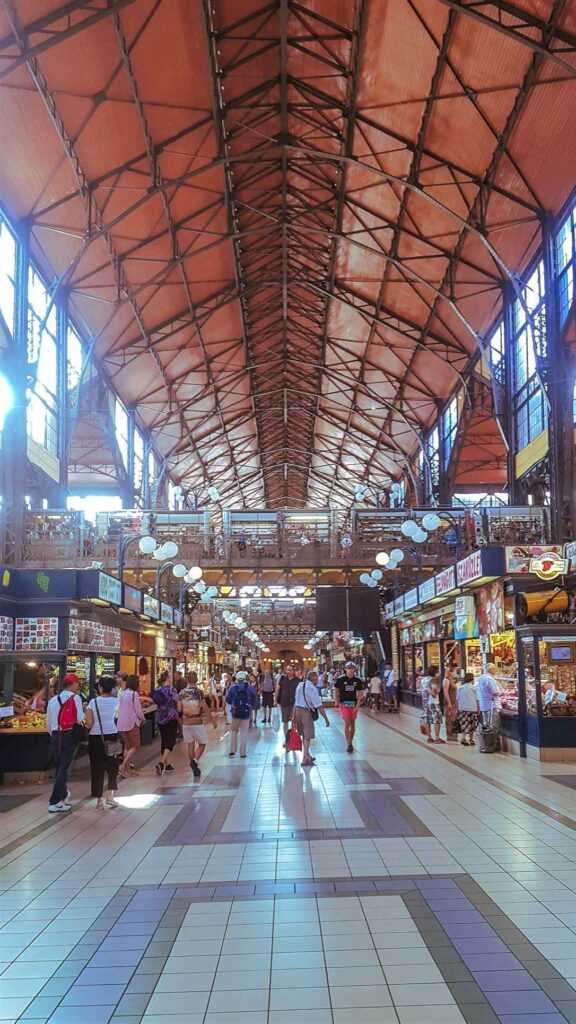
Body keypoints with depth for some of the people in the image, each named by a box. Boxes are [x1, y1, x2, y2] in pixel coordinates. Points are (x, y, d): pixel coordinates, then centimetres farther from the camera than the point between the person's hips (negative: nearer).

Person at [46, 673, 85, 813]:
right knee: (64, 767, -2)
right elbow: (81, 719, -12)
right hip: (70, 735, -6)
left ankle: (63, 794, 37)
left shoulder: (52, 700, 9)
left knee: (59, 766, 18)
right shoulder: (75, 698, -8)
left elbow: (48, 723, 13)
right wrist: (87, 712, 8)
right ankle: (54, 802, -5)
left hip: (56, 736, 6)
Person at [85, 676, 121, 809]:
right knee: (112, 767, 12)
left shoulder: (93, 702, -7)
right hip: (112, 736, 0)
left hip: (95, 738, 0)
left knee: (97, 769, 8)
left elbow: (89, 723, -9)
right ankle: (110, 796, 5)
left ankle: (99, 799, 11)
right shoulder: (116, 701, -4)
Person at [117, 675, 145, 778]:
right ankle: (123, 766, -12)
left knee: (127, 746, 16)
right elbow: (138, 710, -11)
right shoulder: (134, 694, -12)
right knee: (135, 746, 4)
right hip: (132, 723, -7)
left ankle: (126, 770, 13)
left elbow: (119, 708, 12)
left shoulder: (122, 694, 7)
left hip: (121, 723, 7)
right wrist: (142, 719, 8)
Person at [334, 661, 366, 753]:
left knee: (352, 724, 10)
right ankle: (348, 744, -8)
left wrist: (357, 706, -5)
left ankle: (350, 742, 25)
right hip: (344, 704, -3)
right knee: (347, 723, -12)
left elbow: (360, 694, 3)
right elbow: (336, 691, 5)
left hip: (354, 704, 3)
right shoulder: (340, 679, -6)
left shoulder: (357, 680, 0)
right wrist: (337, 702, -1)